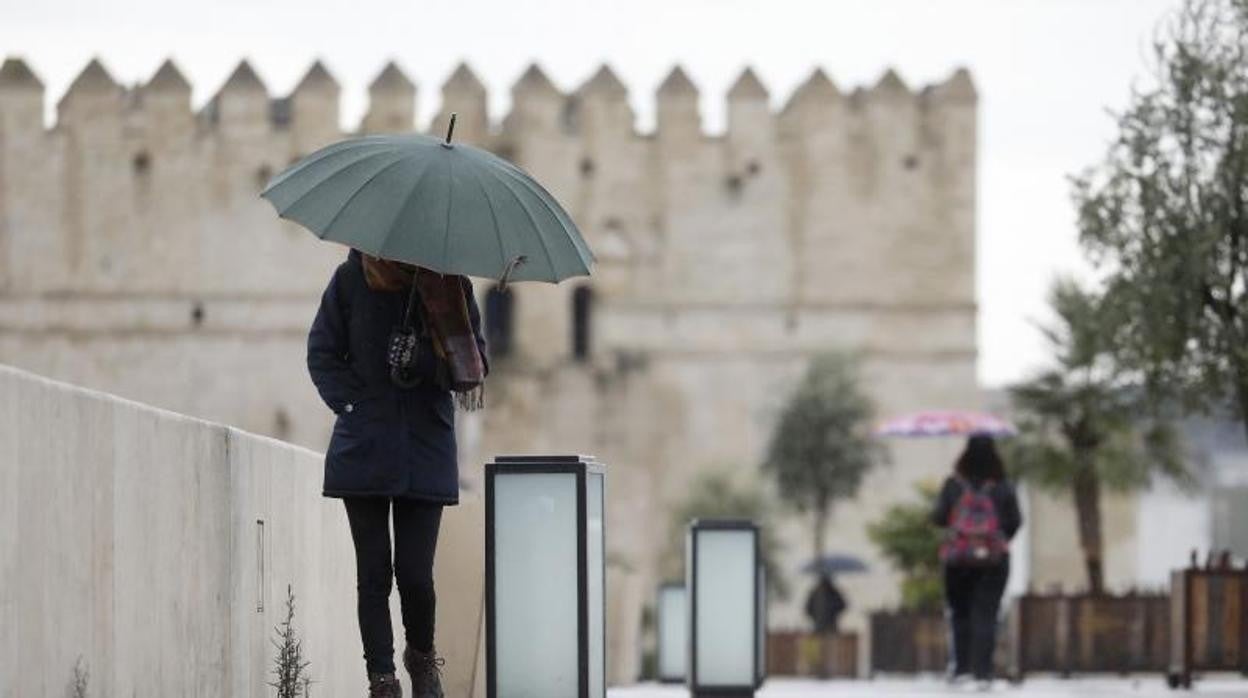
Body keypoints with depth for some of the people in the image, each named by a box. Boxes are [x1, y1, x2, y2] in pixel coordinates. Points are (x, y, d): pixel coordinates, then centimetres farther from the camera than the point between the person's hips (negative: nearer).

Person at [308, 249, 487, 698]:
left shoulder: (449, 285, -1)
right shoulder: (351, 280, -1)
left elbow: (473, 367, 3)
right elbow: (322, 354, 6)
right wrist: (353, 405, -7)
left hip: (426, 454, 0)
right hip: (364, 453, 0)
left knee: (415, 575, -4)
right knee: (374, 574, 1)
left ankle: (422, 657, 24)